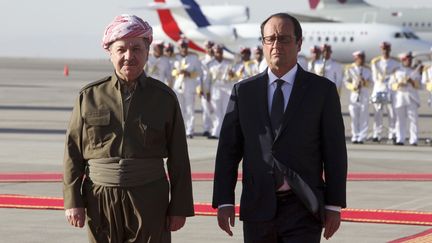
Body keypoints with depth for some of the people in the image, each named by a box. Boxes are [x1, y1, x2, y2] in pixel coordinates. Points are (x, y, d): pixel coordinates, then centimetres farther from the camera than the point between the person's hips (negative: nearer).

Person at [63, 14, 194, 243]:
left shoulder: (164, 98, 2)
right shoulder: (90, 96, 2)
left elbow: (179, 159, 3)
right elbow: (72, 152, 3)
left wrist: (179, 207, 0)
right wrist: (73, 201, -3)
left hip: (149, 199, -1)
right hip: (100, 198, 1)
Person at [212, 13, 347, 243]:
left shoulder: (322, 90, 2)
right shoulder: (243, 91, 8)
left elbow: (335, 153, 1)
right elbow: (228, 150, 6)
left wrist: (334, 206, -3)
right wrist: (224, 202, -1)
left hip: (303, 209, -3)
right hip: (258, 208, 3)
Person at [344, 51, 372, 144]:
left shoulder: (367, 70, 9)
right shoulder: (350, 69, 4)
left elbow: (370, 82, 10)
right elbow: (346, 81, 4)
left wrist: (365, 82, -12)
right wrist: (353, 87, -12)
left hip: (364, 95, 1)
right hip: (354, 94, -1)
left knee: (364, 116, -4)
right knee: (354, 117, 0)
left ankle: (362, 137, -3)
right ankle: (355, 137, 7)